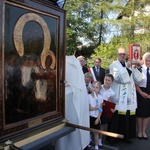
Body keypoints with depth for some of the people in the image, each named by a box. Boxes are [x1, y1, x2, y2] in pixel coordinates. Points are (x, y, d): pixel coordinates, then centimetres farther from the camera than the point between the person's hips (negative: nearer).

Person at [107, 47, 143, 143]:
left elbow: (138, 79, 7)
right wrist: (126, 67, -16)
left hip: (129, 95, 5)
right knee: (117, 116, -1)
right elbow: (119, 79, -16)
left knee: (128, 116, 8)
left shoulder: (130, 65, 14)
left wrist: (135, 68, -5)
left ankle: (127, 136, 23)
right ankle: (113, 137, 12)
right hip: (118, 96, -5)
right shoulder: (114, 65, -2)